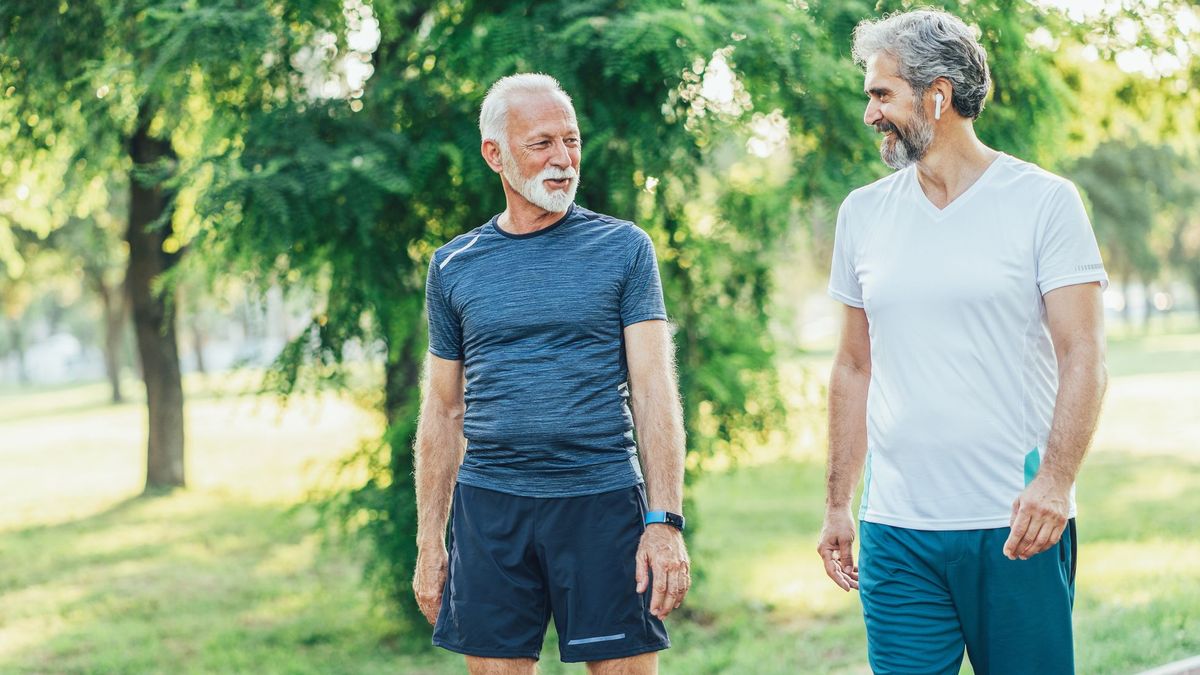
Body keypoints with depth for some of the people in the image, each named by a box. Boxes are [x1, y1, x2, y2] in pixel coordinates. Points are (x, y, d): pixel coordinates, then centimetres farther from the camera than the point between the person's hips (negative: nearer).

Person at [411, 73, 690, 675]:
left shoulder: (622, 248, 3)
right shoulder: (453, 267, 9)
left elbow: (654, 391, -2)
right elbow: (442, 413, 13)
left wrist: (665, 521, -11)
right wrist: (428, 545, 9)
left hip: (602, 503, -2)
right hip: (489, 509, 2)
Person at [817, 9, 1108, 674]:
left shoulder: (1044, 201, -2)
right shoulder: (863, 213, 10)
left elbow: (1083, 354, -6)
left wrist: (1055, 479, -19)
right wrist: (837, 505, 12)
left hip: (1015, 525, -3)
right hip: (894, 530, 3)